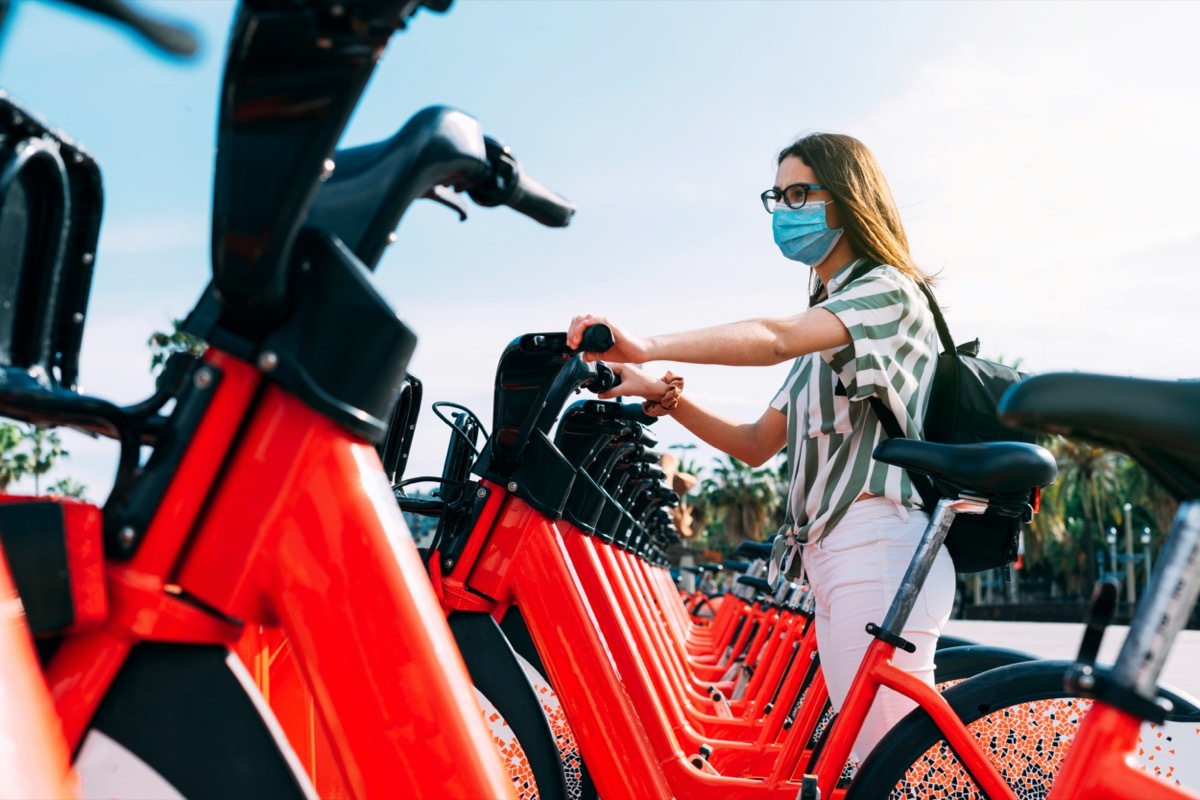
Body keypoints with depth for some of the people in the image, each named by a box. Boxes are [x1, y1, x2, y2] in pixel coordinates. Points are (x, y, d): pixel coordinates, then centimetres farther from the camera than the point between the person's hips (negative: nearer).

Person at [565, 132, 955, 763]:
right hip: (826, 556, 9)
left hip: (878, 543, -9)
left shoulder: (887, 288, -2)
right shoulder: (827, 320, 25)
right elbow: (757, 444, 18)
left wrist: (648, 347, -37)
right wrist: (666, 396, 4)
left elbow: (776, 339, -24)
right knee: (856, 757, 10)